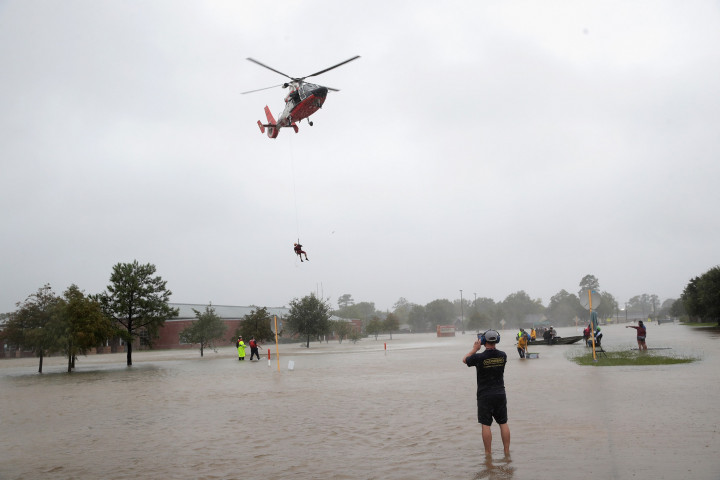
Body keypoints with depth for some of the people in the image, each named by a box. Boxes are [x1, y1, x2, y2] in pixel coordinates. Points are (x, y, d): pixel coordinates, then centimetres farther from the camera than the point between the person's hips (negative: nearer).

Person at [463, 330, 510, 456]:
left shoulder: (479, 357, -15)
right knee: (503, 423, 12)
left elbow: (464, 360, 3)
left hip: (485, 395, -4)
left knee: (486, 424, 3)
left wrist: (475, 349, 11)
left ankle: (488, 453, 6)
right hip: (500, 394, 4)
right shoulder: (502, 355, -4)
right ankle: (507, 451, 16)